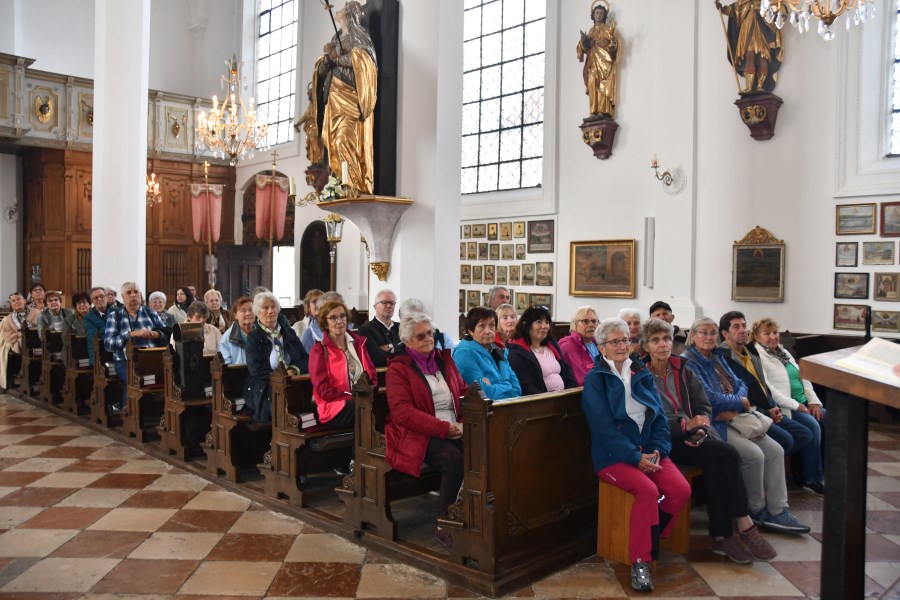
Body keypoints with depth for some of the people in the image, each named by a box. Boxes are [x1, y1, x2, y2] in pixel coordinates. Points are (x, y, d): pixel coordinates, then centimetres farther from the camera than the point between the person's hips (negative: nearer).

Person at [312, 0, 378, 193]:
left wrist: (336, 57, -10)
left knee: (346, 141, -18)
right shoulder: (336, 39, 24)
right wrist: (327, 57, -2)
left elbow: (362, 62, -12)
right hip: (334, 100, 7)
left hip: (349, 99, -7)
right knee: (334, 142, -2)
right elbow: (322, 71, 18)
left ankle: (355, 187, -20)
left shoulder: (357, 36, 5)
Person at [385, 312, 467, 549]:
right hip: (418, 435, -5)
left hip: (454, 431, 5)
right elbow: (402, 412, -11)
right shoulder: (398, 367, 1)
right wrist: (444, 428, -17)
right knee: (454, 459, -33)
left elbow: (464, 392, 18)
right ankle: (443, 527, -17)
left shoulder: (444, 359, 18)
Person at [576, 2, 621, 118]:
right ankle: (595, 112, -9)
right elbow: (586, 46, 15)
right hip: (593, 61, 5)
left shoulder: (608, 27, 8)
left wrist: (612, 34, -23)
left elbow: (615, 42, -2)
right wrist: (584, 40, -6)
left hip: (605, 60, -4)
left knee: (604, 85, -14)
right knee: (593, 85, -6)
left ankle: (604, 111, -21)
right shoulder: (591, 30, 21)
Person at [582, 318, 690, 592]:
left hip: (649, 451, 5)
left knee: (681, 490, -19)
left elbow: (660, 415, 9)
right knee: (648, 490, -30)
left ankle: (650, 537, 4)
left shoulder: (642, 373, 12)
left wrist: (658, 450, -8)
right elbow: (604, 427, -12)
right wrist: (636, 457, -19)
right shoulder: (594, 379, -4)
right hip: (614, 455, -5)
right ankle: (640, 562, -16)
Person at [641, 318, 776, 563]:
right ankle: (743, 524, -15)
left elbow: (704, 406, 12)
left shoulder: (682, 368, 14)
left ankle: (721, 535, -19)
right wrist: (685, 425, -19)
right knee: (727, 454, -25)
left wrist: (700, 428, -9)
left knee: (715, 464, -28)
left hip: (694, 435, 4)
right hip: (666, 442, -4)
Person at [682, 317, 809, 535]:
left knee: (775, 450, -6)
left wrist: (734, 408, -8)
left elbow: (739, 384, 13)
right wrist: (740, 402, -5)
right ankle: (757, 511, -1)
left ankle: (777, 511, -3)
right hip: (713, 423, -9)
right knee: (754, 454, -22)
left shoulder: (717, 357, 18)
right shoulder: (688, 362, -9)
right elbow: (708, 398, -18)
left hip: (734, 418, 9)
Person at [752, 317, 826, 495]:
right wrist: (795, 405, -18)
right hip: (783, 409, -8)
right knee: (813, 426, -26)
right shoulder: (757, 356, -7)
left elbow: (803, 377, 18)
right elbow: (766, 388, -17)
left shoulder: (783, 352, 19)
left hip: (803, 404, 8)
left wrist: (813, 401, 2)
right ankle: (811, 479, -13)